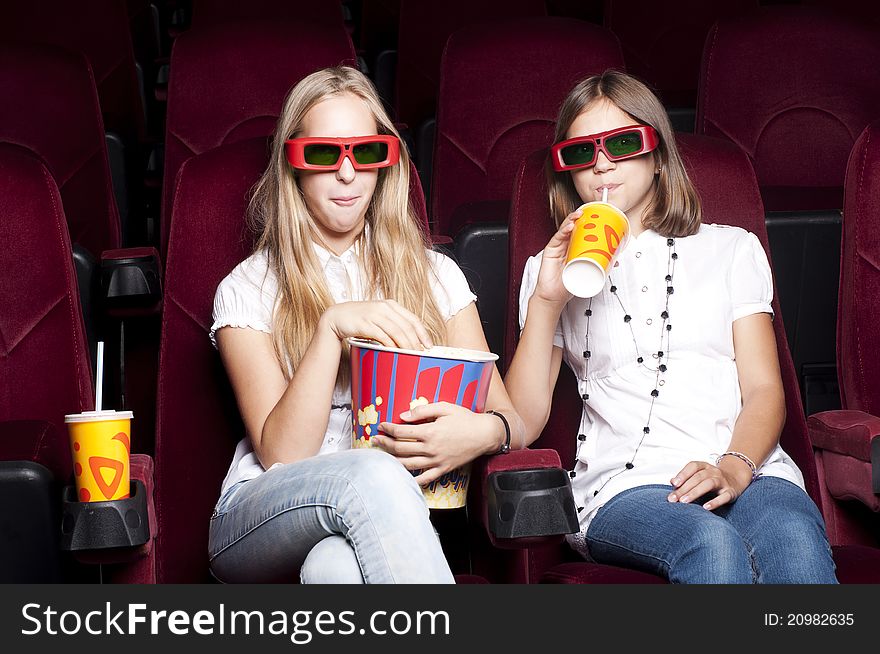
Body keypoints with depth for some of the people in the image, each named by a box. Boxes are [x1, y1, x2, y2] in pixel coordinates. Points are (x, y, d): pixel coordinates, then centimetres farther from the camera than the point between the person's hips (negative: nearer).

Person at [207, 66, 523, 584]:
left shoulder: (436, 277, 14)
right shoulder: (248, 290, 6)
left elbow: (510, 419, 7)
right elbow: (280, 453, -6)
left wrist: (483, 432, -18)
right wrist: (332, 328, -18)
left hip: (383, 522, 0)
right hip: (261, 522, 0)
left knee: (337, 567, -38)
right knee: (373, 474, -35)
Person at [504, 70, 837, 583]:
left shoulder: (731, 248, 22)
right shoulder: (553, 270, 20)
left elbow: (764, 389, 10)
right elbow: (522, 423, 7)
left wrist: (734, 467, -11)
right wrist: (546, 302, -4)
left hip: (747, 470, 1)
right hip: (624, 489, -1)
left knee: (794, 537, -36)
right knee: (714, 545, -36)